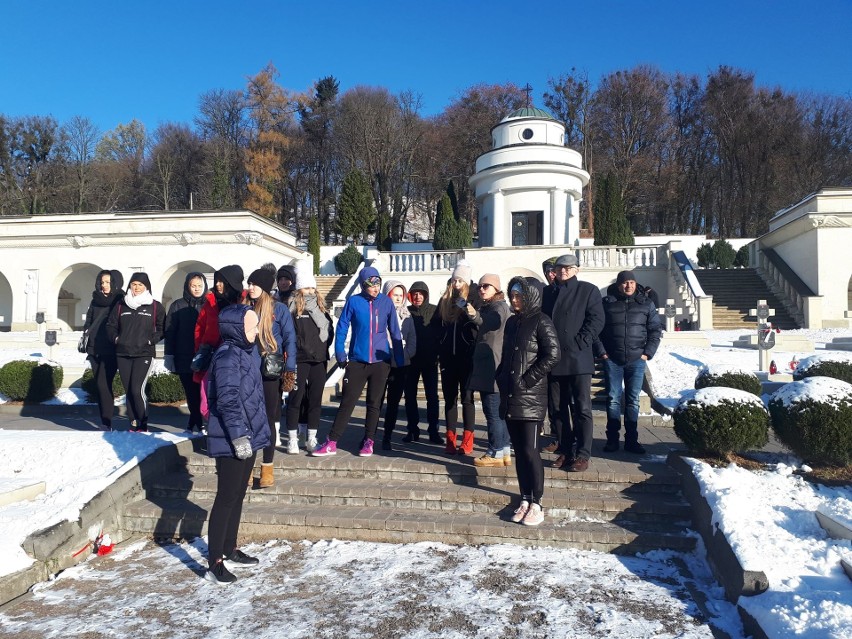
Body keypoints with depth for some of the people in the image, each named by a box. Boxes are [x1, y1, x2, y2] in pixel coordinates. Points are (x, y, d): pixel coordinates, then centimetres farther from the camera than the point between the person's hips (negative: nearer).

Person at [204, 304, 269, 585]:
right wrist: (238, 436, -22)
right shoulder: (227, 356, -18)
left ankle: (230, 551, 31)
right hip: (231, 442, -9)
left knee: (237, 496, 18)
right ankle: (214, 563, 9)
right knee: (226, 498, -2)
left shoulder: (247, 351, 11)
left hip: (246, 438, 9)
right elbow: (228, 402, -22)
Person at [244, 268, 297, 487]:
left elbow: (289, 339, -4)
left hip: (270, 371, -4)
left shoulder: (279, 309, -3)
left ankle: (267, 467, 12)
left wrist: (289, 369, -12)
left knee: (268, 418, 4)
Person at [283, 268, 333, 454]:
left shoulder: (320, 307, 12)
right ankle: (292, 439, 7)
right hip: (298, 359, -4)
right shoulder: (292, 306, -1)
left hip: (319, 359, 4)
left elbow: (329, 330, 10)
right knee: (296, 398, -1)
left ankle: (311, 438, 17)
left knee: (315, 399, 7)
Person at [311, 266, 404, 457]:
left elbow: (395, 332, 2)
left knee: (374, 404, 9)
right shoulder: (354, 301, -5)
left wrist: (400, 361, 2)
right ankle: (332, 443, 6)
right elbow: (342, 328, 0)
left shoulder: (387, 302, -2)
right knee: (347, 402, 0)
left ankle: (368, 442, 21)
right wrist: (340, 354, -6)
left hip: (381, 361, 1)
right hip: (357, 361, -1)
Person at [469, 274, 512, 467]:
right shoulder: (487, 308, 20)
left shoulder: (499, 306, -9)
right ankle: (505, 451, 18)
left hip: (493, 368, -10)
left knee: (493, 411, -8)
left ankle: (495, 454, -4)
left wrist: (476, 316, -49)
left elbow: (493, 323, -33)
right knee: (499, 411, 12)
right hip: (486, 368, 10)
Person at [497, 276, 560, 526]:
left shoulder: (541, 322, -7)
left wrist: (527, 379, -15)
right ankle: (524, 499, 20)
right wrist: (502, 378, 8)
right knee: (519, 450, 11)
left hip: (530, 397, -7)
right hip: (509, 396, 7)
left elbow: (552, 355, -15)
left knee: (530, 450, -5)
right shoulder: (511, 322, 15)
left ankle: (536, 504, 5)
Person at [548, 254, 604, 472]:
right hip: (554, 359, 5)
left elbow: (596, 320, -7)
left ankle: (583, 455, 4)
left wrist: (580, 342, -14)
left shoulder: (588, 290, 2)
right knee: (560, 408, 10)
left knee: (582, 408, -2)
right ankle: (565, 451, 20)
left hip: (578, 359, -5)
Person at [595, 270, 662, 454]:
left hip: (636, 360, 1)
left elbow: (656, 329, 7)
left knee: (633, 400, 6)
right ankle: (612, 438, 11)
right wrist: (601, 352, -5)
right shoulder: (606, 303, 1)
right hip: (612, 360, -1)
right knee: (613, 399, 3)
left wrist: (648, 352, -2)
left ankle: (631, 440, 14)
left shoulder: (646, 304, 5)